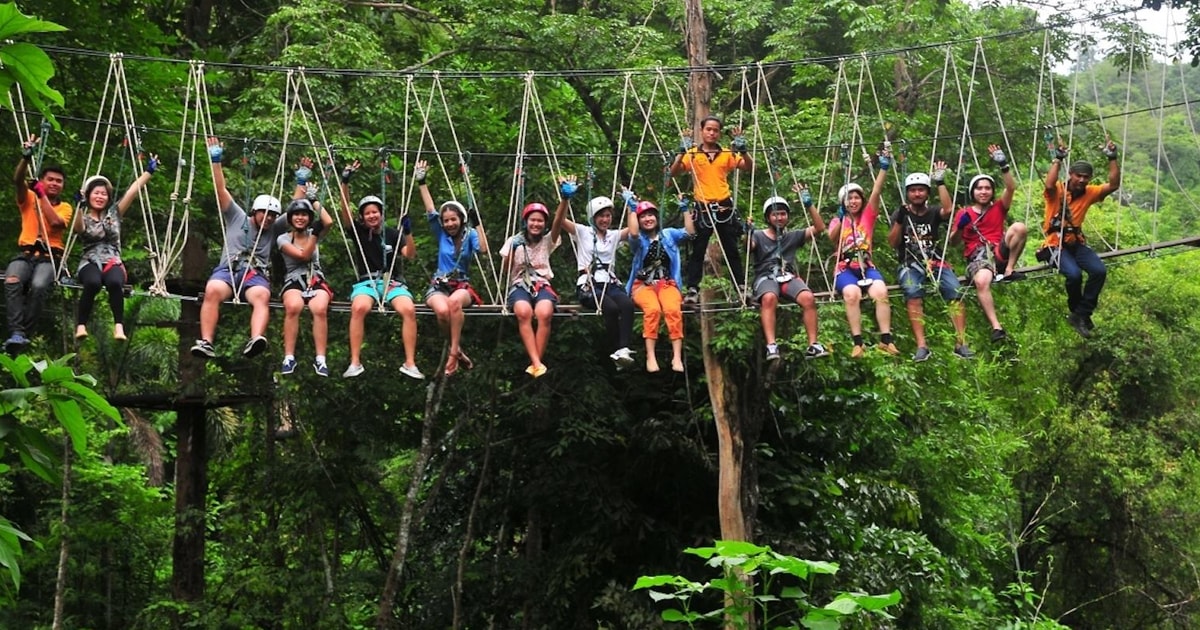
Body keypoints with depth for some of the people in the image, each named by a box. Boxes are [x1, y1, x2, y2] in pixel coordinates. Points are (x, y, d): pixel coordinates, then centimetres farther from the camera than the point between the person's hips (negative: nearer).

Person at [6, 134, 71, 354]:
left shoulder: (65, 207, 16)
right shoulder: (28, 199, 17)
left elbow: (55, 222, -7)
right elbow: (18, 180, -5)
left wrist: (42, 195, -5)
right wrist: (26, 157, -21)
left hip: (50, 256, -1)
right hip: (25, 254, 1)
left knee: (39, 286, -35)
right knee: (12, 282, -34)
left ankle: (24, 334, -35)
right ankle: (16, 332, -42)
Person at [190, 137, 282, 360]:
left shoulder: (273, 229, 26)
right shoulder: (236, 218, 21)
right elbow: (221, 190, 15)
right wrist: (216, 161, 9)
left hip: (256, 274, 1)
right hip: (228, 269, -1)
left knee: (262, 296, -37)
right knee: (212, 290, -36)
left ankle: (255, 341, -60)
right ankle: (206, 343, -45)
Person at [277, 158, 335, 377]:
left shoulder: (314, 233, 13)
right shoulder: (283, 239, 7)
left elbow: (329, 222, -9)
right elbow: (303, 255, -7)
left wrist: (313, 199, -1)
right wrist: (314, 235, -11)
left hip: (316, 281, 1)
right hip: (293, 282, -1)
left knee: (320, 309, -35)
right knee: (293, 307, -38)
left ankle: (320, 359, -31)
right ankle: (289, 357, -31)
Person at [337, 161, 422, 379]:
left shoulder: (393, 234, 11)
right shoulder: (359, 231, 9)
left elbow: (410, 255, -1)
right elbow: (345, 211, -5)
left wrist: (408, 233, -17)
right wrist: (345, 183, -16)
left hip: (392, 281, 1)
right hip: (366, 282, -1)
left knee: (409, 309, -32)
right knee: (359, 307, -37)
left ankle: (410, 363, -28)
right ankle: (355, 363, -34)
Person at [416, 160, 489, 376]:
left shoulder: (470, 234, 5)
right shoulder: (441, 235, 8)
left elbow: (483, 249, -14)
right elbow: (430, 211, 0)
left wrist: (478, 223, -17)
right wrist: (421, 183, -6)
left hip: (462, 286, -1)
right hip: (439, 285, 1)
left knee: (454, 301, -40)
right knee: (442, 310, -37)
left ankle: (453, 351, -32)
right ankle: (457, 348, -15)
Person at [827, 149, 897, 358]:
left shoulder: (868, 216, 15)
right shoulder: (837, 221, 15)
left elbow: (876, 192, 1)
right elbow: (832, 237, -8)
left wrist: (883, 169, -12)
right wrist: (841, 219, -23)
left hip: (866, 266, 1)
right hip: (845, 268, -1)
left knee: (880, 291, -30)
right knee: (852, 293, -34)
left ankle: (886, 339, -28)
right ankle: (857, 343, -34)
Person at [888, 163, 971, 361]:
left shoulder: (933, 212, 14)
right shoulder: (901, 213, 13)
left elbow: (948, 209, -10)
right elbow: (893, 243, 2)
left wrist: (940, 183, -7)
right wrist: (899, 220, -11)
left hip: (935, 261, 1)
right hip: (910, 263, -1)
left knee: (955, 291, -27)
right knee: (913, 293, -34)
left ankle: (961, 344, -28)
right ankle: (921, 346, -39)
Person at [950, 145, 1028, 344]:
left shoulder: (998, 207, 17)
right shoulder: (964, 213, 13)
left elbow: (1011, 187, 0)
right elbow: (953, 241, 10)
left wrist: (1003, 165, -11)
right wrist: (960, 227, -11)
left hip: (1000, 252, 2)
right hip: (977, 257, -2)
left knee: (1019, 227, -25)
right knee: (982, 281, -38)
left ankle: (1009, 271, -16)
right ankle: (996, 328, -41)